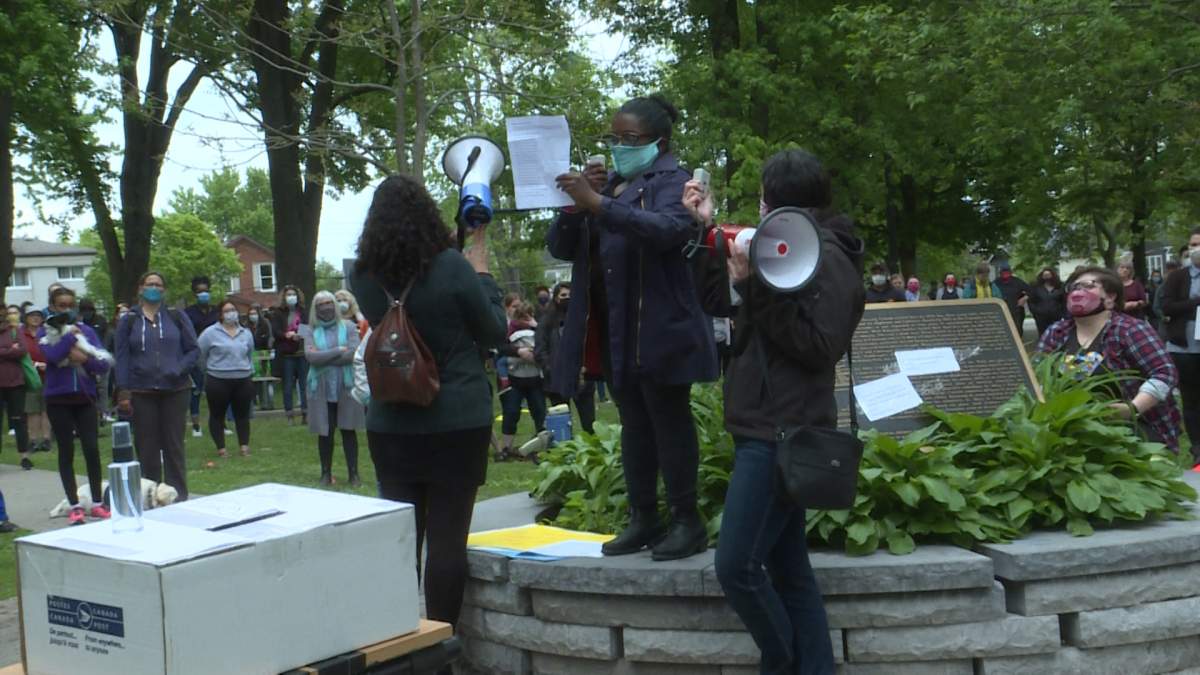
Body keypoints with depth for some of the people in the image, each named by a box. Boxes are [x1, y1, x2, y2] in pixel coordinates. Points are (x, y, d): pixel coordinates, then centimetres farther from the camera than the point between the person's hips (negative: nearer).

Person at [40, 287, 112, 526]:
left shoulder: (86, 330, 5)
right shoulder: (45, 332, 1)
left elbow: (104, 363, -1)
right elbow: (53, 355, -19)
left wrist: (84, 358, -17)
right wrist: (70, 334, -12)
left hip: (85, 397, 1)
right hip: (58, 399, -1)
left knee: (92, 449, -2)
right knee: (66, 451, 4)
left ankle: (97, 503, 9)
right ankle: (74, 506, 10)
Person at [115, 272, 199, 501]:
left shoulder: (176, 318, 6)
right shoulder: (128, 322, 6)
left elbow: (194, 349, 5)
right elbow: (122, 358, 3)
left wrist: (179, 370, -13)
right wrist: (123, 393, -6)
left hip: (175, 390, 0)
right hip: (142, 393, 0)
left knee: (174, 445, 4)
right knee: (147, 447, 2)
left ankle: (178, 496, 10)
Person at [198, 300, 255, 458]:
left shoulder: (246, 333, 9)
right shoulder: (211, 333, -7)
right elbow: (200, 354, 1)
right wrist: (209, 370, 11)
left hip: (243, 381, 4)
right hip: (218, 381, -4)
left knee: (242, 414, 6)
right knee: (217, 415, 4)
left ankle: (244, 446, 10)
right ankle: (220, 448, 11)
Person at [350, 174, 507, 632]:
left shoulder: (363, 277, 1)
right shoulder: (451, 267, -10)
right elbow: (494, 332, 0)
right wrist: (481, 272, 10)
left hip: (390, 426, 4)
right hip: (458, 423, -4)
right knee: (448, 537, 2)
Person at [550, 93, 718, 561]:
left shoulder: (671, 180, -4)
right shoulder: (610, 183, 17)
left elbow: (672, 228, -26)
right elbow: (560, 247, 13)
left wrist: (596, 204, -31)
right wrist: (575, 205, -7)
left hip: (659, 329, -7)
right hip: (613, 329, 7)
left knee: (669, 422, -3)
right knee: (633, 425, 11)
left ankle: (687, 522, 3)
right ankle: (643, 519, 17)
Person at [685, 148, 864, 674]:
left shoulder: (826, 257, -11)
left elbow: (820, 348, -19)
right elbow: (716, 304, 18)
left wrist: (758, 287, -20)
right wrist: (707, 230, 13)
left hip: (783, 433, -9)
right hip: (764, 428, 9)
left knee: (736, 565, -12)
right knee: (788, 567, 10)